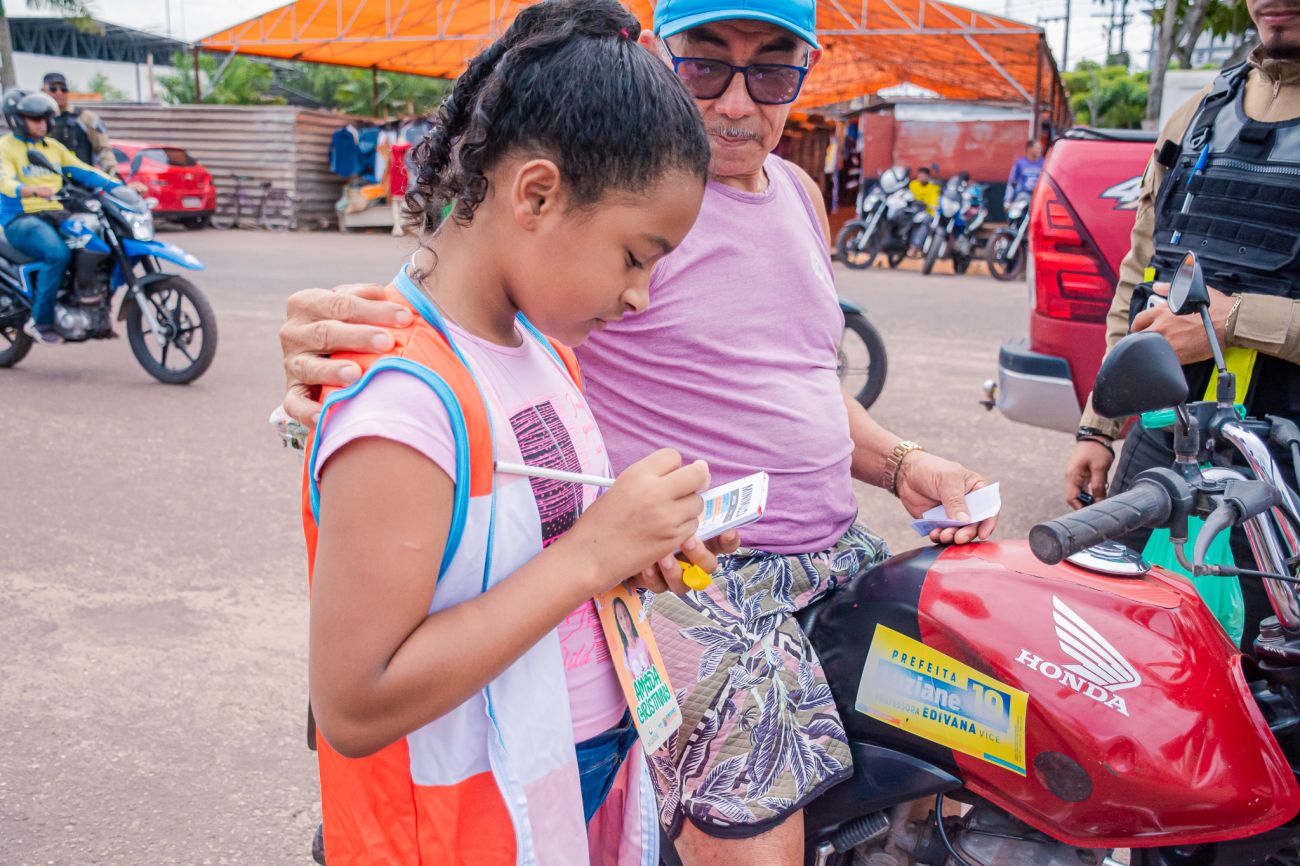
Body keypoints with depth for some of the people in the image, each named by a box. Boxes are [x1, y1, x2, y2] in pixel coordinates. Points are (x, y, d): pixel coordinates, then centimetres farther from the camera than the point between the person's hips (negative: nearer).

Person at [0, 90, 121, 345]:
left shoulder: (53, 146, 19)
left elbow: (84, 171, 13)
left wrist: (121, 186, -1)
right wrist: (32, 191, -42)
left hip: (56, 216, 6)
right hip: (21, 219, -6)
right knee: (58, 254, -35)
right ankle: (39, 321, -22)